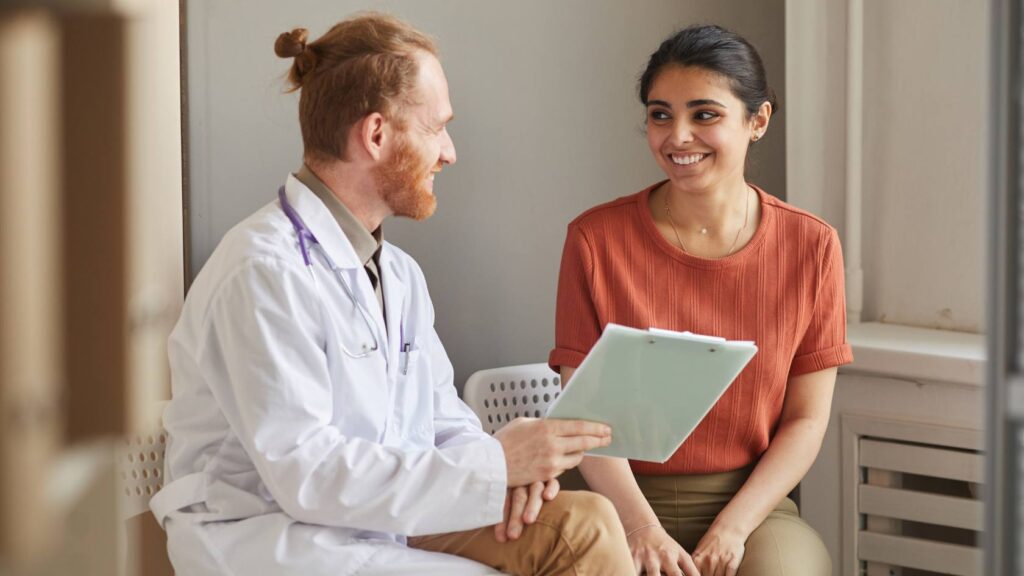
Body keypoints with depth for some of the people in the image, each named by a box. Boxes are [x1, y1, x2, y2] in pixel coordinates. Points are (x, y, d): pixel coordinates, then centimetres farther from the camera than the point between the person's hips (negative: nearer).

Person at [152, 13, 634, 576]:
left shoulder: (400, 275, 14)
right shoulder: (264, 271, -16)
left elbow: (441, 417, 14)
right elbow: (304, 473, -23)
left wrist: (502, 459, -10)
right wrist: (492, 466, -23)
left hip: (385, 524, 8)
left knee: (585, 525, -12)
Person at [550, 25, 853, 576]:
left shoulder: (810, 246, 2)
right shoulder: (596, 239, -1)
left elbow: (806, 420, 2)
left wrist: (732, 528, -11)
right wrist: (644, 529, -18)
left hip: (752, 505, 1)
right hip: (628, 505, -1)